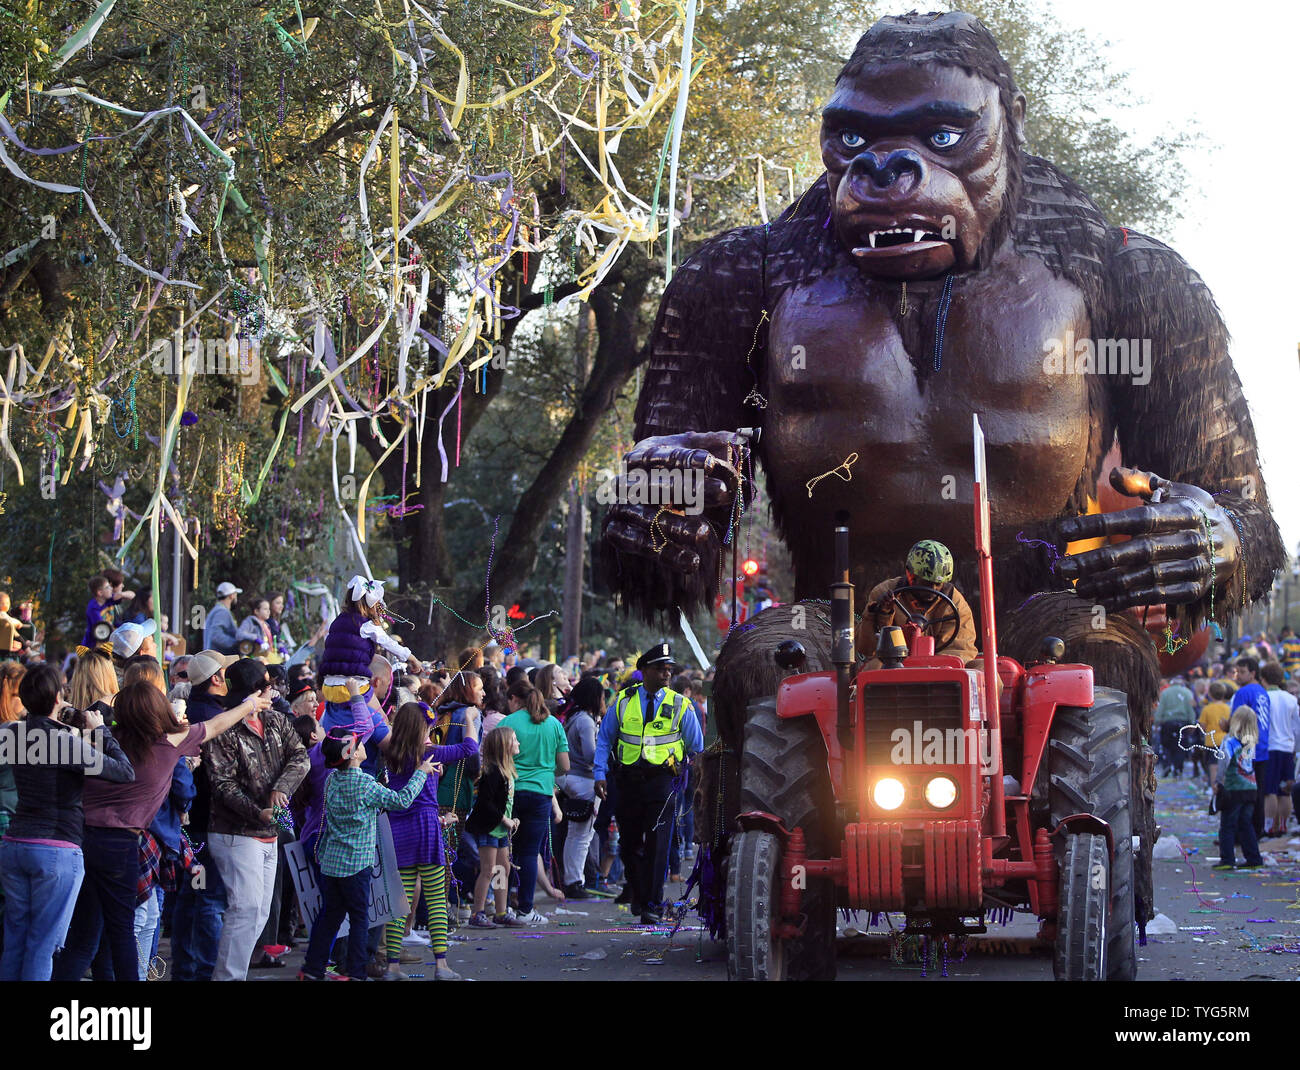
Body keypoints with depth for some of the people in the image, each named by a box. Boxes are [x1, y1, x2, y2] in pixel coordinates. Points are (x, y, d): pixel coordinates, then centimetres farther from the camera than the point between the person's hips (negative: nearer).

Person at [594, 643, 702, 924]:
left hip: (662, 781, -2)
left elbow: (697, 748, 8)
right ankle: (638, 889, 34)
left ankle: (652, 905, -5)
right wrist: (600, 775, 2)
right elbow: (604, 739, 11)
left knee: (657, 844, -9)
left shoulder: (680, 705, 2)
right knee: (629, 843, 10)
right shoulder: (624, 702, 5)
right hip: (629, 781, 2)